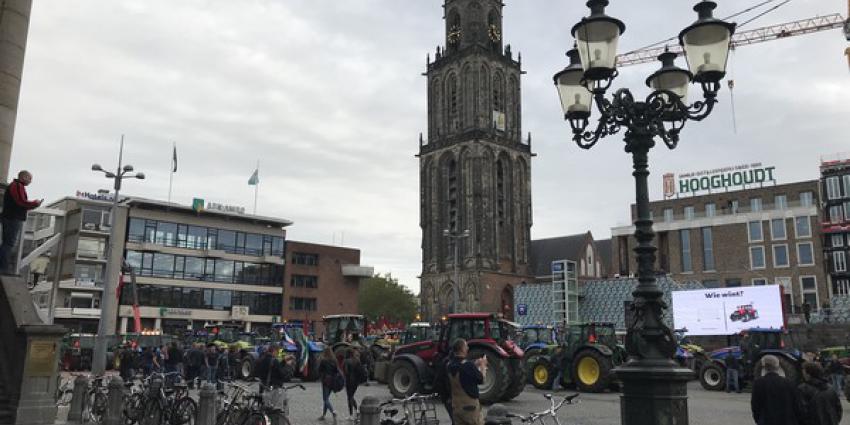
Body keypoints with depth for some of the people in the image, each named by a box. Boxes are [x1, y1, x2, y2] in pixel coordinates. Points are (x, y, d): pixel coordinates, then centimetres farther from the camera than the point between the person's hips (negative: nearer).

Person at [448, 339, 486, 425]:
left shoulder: (450, 366, 2)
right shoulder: (468, 365, -20)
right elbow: (481, 380, -7)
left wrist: (475, 365, 17)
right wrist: (483, 366, 8)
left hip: (456, 406, 7)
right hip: (470, 405, -7)